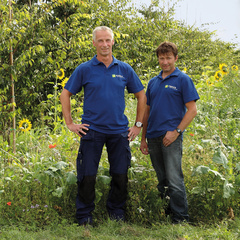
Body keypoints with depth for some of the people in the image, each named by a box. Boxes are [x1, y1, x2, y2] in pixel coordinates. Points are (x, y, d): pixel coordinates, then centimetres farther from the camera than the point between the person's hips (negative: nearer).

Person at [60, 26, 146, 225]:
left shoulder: (125, 69, 6)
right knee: (87, 176, 0)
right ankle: (84, 216, 15)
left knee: (121, 175, 6)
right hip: (92, 130, -2)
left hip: (119, 131, 2)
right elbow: (65, 94, 6)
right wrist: (70, 123, 1)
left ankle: (117, 212, 25)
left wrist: (138, 125, 10)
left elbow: (141, 96, 14)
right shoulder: (84, 70, 0)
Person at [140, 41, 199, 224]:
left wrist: (176, 131, -14)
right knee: (162, 181, 13)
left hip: (171, 137, -6)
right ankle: (166, 213, 23)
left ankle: (181, 219, -3)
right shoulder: (153, 82, 16)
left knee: (174, 180, -10)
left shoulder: (183, 80, -1)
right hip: (154, 137, 6)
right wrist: (143, 138, 15)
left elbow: (192, 110, -6)